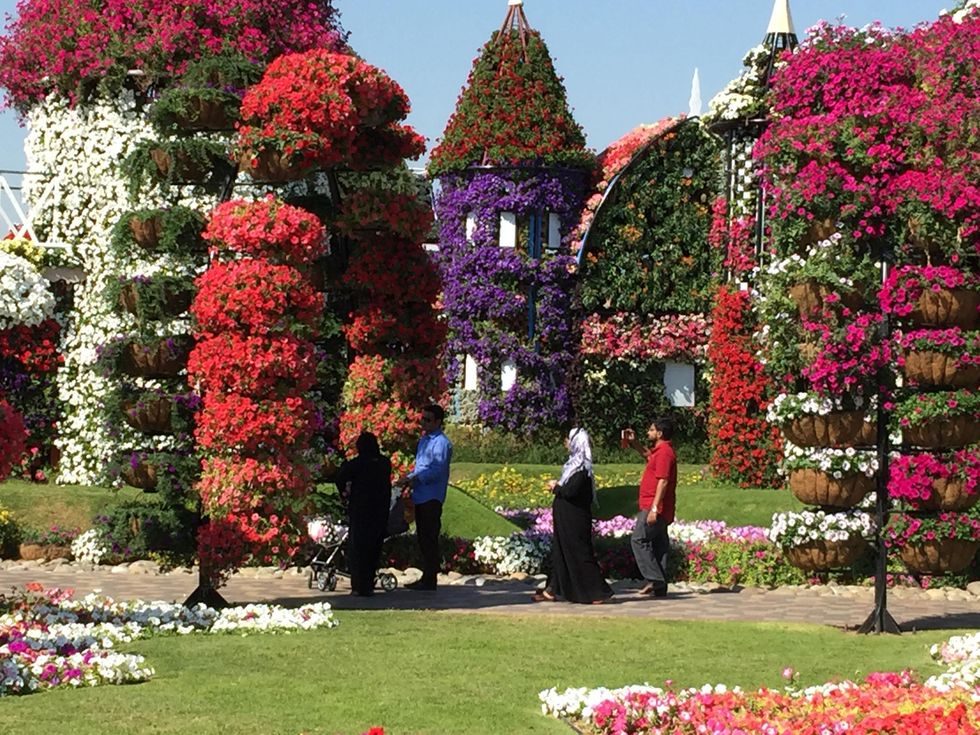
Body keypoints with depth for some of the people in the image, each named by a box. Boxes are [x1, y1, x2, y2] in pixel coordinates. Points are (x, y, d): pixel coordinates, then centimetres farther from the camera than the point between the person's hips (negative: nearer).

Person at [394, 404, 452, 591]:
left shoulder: (441, 443, -11)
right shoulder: (423, 440, 18)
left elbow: (436, 471, -19)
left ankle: (430, 580, -6)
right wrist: (408, 478, 7)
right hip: (420, 497, 9)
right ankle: (426, 578, 18)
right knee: (423, 539, 12)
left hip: (431, 498, -9)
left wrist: (412, 479, -20)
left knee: (429, 540, -8)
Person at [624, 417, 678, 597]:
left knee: (638, 540, -12)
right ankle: (660, 587, 9)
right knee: (659, 545, 9)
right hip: (657, 509, 11)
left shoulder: (664, 452, -15)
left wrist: (654, 508, -27)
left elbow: (663, 481, -23)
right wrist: (634, 442, 27)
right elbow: (648, 454, 42)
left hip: (654, 508, -11)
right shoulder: (659, 451, 17)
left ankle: (654, 579, -17)